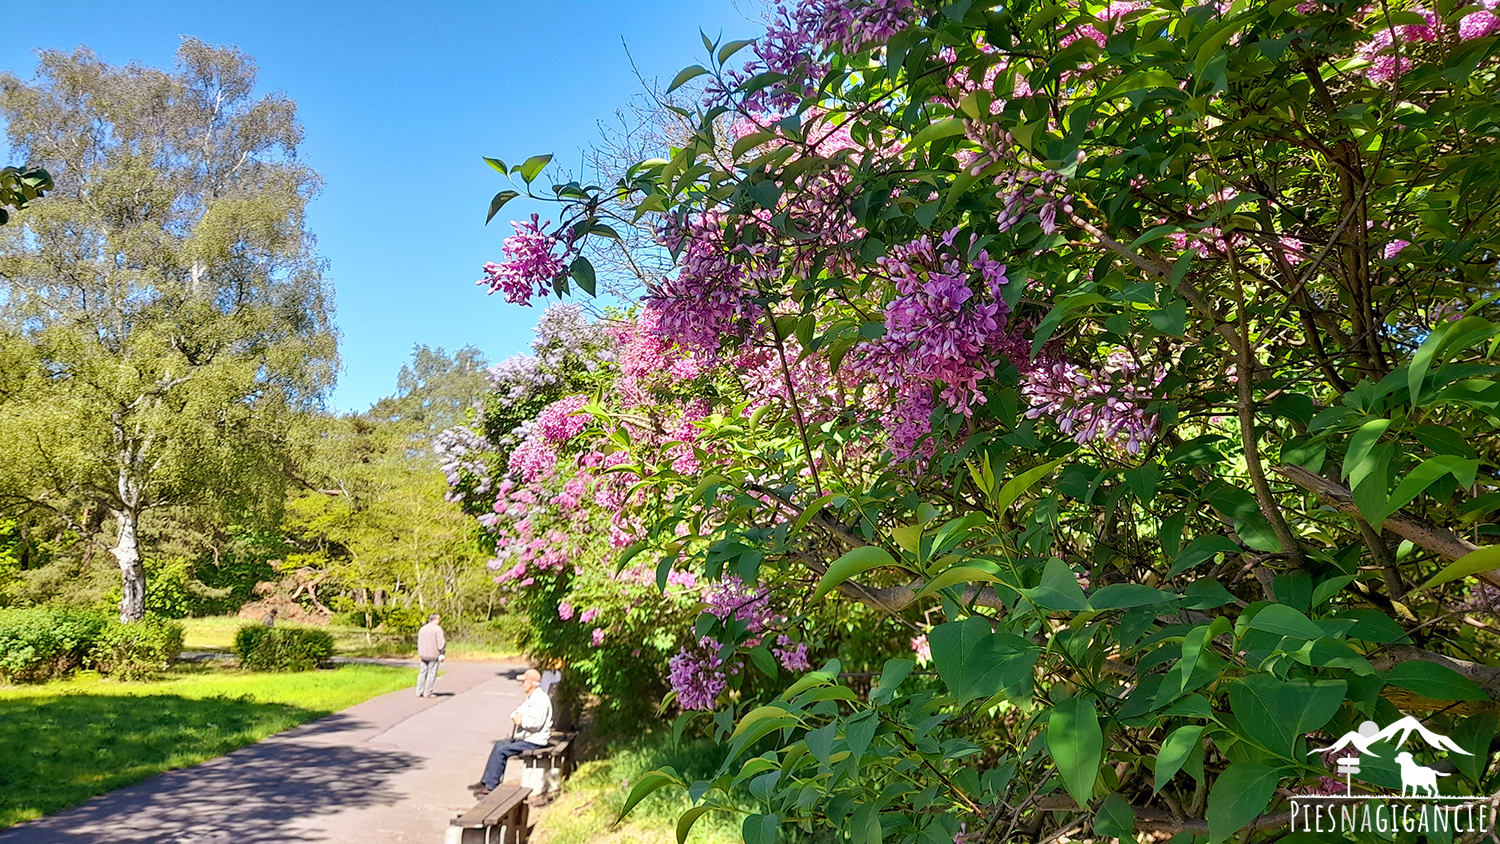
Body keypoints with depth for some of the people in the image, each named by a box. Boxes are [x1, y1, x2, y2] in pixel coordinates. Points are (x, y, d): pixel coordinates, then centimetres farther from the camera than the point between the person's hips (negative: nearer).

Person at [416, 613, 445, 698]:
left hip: (423, 655, 7)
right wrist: (442, 653, -3)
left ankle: (419, 692, 12)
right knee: (431, 674, -1)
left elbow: (419, 642, 17)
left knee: (422, 673, 11)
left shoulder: (422, 629, 13)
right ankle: (427, 693, 0)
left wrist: (420, 654, 21)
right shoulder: (437, 629, -9)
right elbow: (441, 643, -13)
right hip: (433, 656, -6)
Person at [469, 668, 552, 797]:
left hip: (533, 741, -10)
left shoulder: (540, 698, -17)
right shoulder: (530, 697, 17)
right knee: (499, 745, 6)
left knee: (501, 750, -15)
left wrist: (521, 721, -11)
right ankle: (485, 781, 9)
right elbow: (516, 712, 21)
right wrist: (515, 717, -2)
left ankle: (491, 787, -7)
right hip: (524, 738, 10)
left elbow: (536, 723, -25)